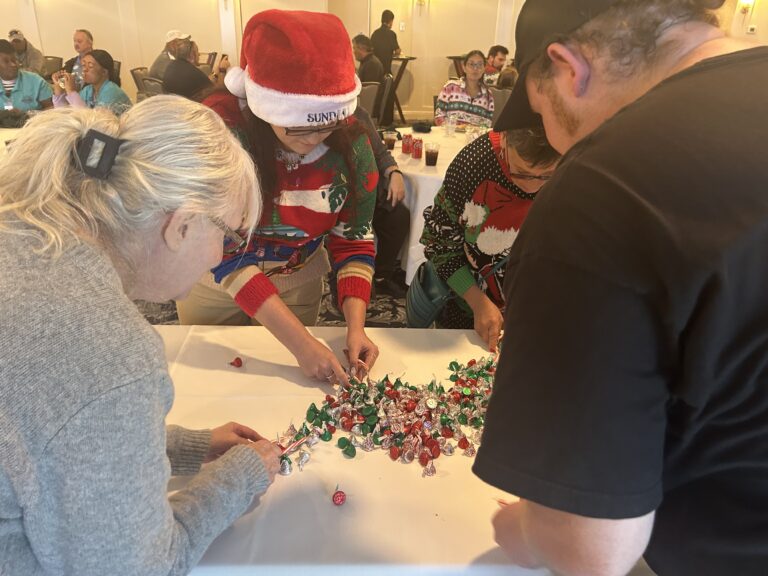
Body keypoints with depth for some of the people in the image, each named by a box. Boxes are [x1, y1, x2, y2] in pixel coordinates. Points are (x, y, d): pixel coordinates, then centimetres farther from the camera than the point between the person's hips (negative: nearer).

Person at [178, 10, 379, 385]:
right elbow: (224, 253, -32)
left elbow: (354, 240, -12)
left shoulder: (350, 144, -20)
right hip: (214, 280, -1)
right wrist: (300, 342, -37)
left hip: (297, 281, 2)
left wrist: (355, 325, -26)